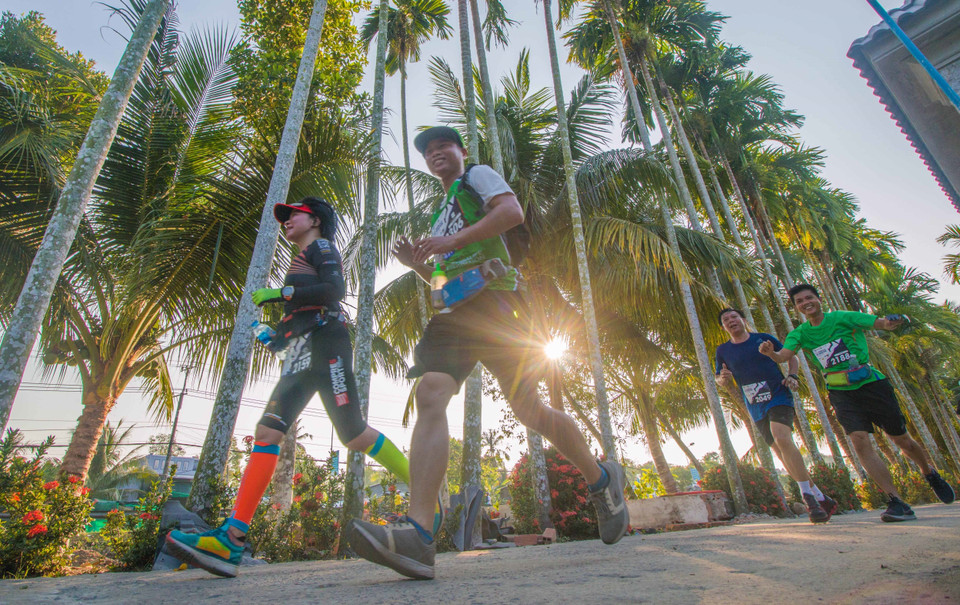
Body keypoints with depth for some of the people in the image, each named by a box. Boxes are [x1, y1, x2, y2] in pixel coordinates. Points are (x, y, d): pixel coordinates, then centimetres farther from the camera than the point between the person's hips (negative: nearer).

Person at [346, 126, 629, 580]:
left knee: (528, 410, -8)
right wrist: (419, 264, 13)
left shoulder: (479, 176, 15)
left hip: (491, 296, -6)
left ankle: (602, 479, 17)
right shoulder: (441, 212, 35)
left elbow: (512, 211, -7)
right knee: (430, 395, -18)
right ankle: (417, 534, -26)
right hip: (456, 311, 7)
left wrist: (453, 241, -12)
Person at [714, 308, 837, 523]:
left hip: (779, 396, -3)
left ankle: (809, 499, -20)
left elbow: (791, 357, 13)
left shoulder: (763, 338, 3)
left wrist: (792, 376, -5)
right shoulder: (723, 350, 6)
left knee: (781, 437, -27)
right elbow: (720, 379, 12)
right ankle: (821, 498, 20)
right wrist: (724, 379, -12)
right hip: (757, 409, 4)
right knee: (784, 455, 5)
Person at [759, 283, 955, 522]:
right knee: (860, 440, -16)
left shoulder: (843, 318, -5)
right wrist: (770, 352, -38)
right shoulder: (799, 334, -1)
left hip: (872, 384, -1)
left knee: (902, 440, 9)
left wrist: (893, 322, -33)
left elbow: (882, 323, -9)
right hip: (841, 393, 1)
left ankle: (930, 473, 41)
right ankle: (896, 502, -9)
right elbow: (783, 356, -15)